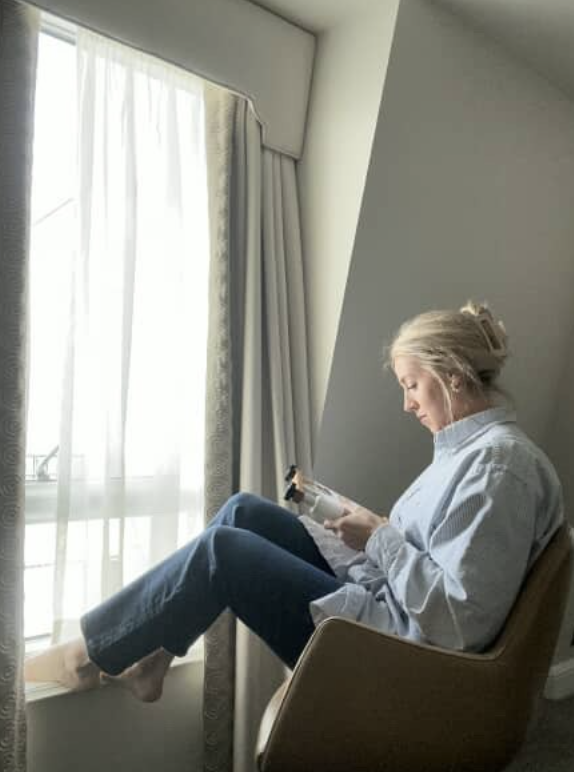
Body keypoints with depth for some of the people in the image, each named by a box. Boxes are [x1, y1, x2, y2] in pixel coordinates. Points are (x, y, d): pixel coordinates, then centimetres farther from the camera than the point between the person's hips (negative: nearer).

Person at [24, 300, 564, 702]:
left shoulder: (499, 461, -20)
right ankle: (147, 653, 12)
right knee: (243, 511, 4)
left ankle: (88, 652, 8)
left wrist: (380, 538, -16)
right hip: (379, 596, 10)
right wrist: (373, 528, 1)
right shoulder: (472, 443, 9)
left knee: (221, 549, -12)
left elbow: (456, 614, -24)